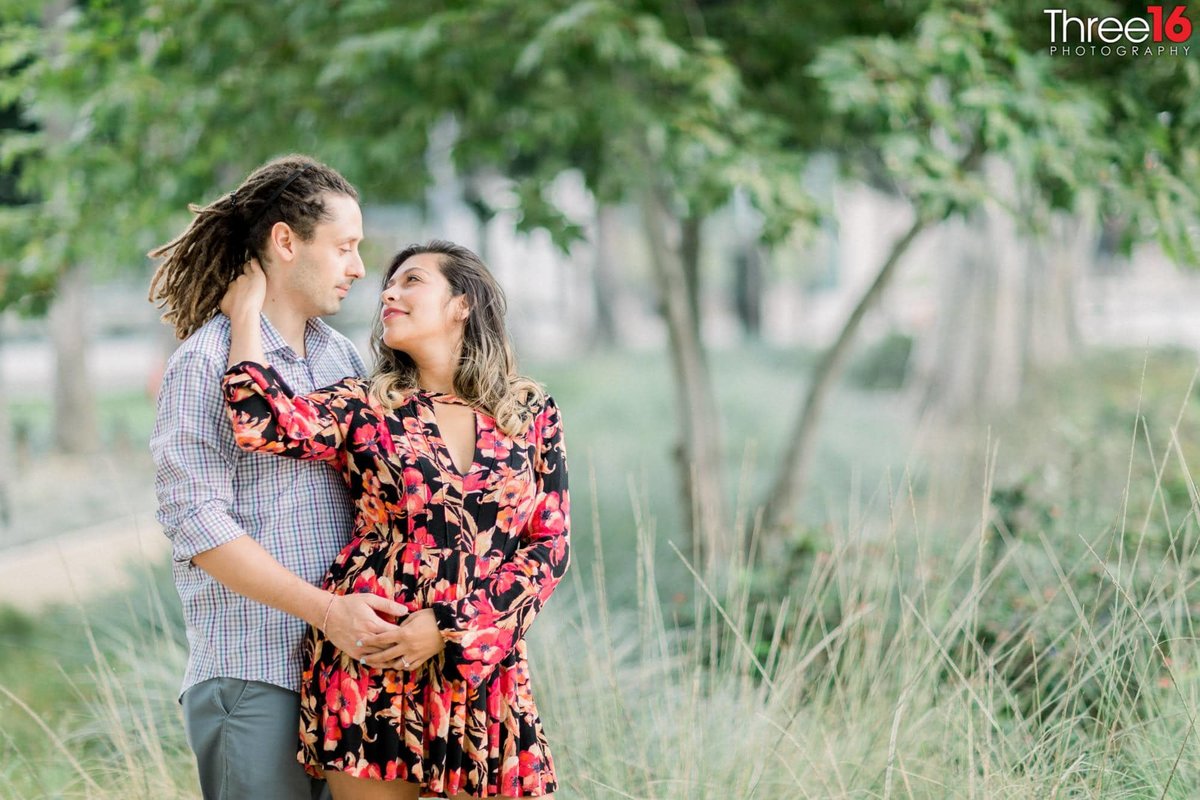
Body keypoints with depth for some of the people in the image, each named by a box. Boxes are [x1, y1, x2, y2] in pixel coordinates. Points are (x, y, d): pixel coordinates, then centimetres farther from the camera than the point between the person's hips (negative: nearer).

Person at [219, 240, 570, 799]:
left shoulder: (531, 415, 9)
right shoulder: (365, 409, 6)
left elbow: (550, 545, 4)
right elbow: (268, 422, -13)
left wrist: (447, 625, -7)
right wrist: (245, 310, -1)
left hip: (484, 673, 1)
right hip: (372, 668, -1)